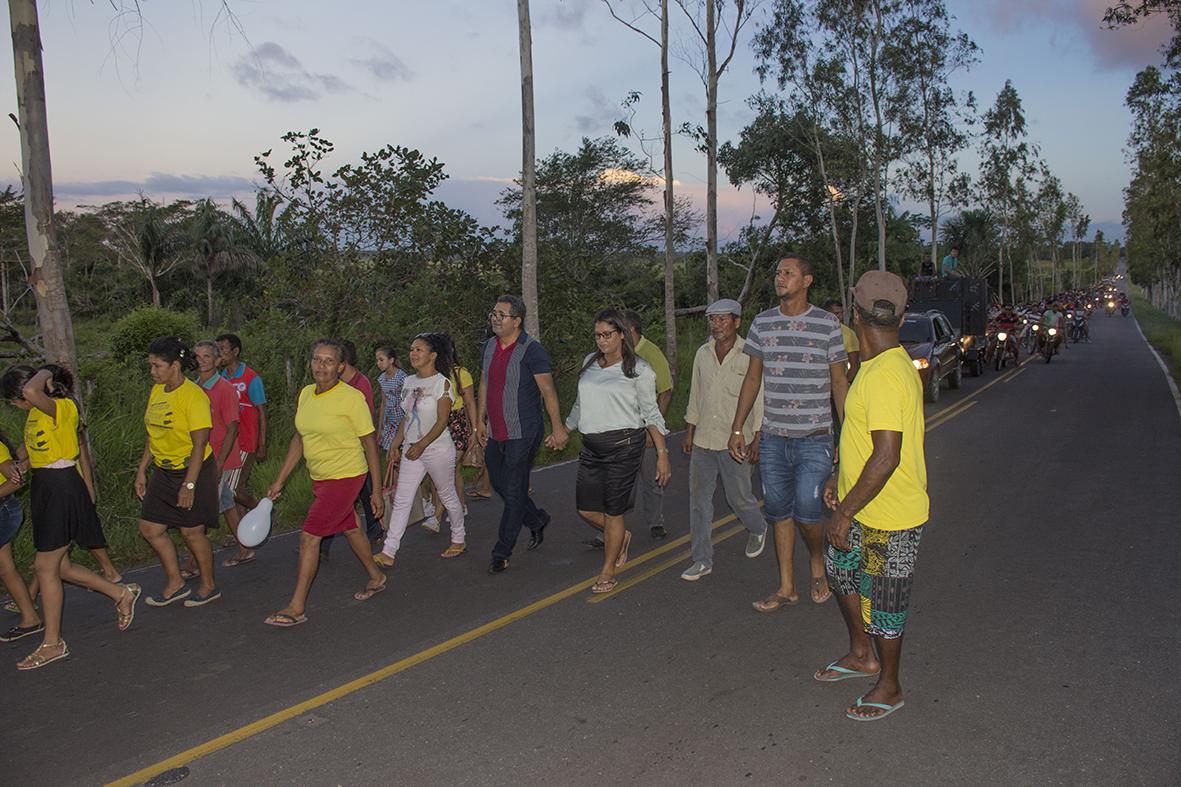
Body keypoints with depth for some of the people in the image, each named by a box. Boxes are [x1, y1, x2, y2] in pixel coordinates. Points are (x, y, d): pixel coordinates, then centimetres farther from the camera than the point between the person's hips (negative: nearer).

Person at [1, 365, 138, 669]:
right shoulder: (35, 412, 11)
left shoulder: (62, 407, -18)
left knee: (45, 567, -2)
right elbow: (29, 445, 27)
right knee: (58, 566, 13)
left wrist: (44, 375, -18)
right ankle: (121, 593, 27)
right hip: (44, 487, 10)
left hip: (62, 489, -9)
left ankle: (52, 643, 9)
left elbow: (32, 391, -39)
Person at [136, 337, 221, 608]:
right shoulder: (156, 391, 6)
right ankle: (175, 583, 24)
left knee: (191, 532, 2)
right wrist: (141, 471, 13)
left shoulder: (193, 395, -19)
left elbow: (199, 444, -21)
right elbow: (153, 436, 15)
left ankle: (209, 586, 21)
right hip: (164, 472, 8)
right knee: (149, 528, 8)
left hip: (194, 471, -8)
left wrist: (189, 485, -23)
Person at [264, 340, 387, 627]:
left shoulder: (352, 398, -16)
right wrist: (279, 481, 12)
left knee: (309, 537, -8)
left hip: (346, 476, -7)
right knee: (350, 529, 20)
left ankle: (297, 608, 1)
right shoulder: (306, 394, 3)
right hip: (319, 478, 7)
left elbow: (370, 445, -12)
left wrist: (377, 492, -11)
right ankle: (376, 578, 40)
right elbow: (299, 440, 13)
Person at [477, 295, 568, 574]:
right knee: (499, 485, 17)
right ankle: (537, 519, 41)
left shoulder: (531, 350, -14)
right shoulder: (489, 346, 7)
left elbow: (548, 390, -14)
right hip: (495, 435, 8)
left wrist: (557, 428, -15)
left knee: (514, 493, -2)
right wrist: (480, 421, 17)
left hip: (523, 434, -8)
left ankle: (501, 553, 8)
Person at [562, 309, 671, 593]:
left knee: (612, 512, 1)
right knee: (586, 509, 7)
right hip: (591, 447, 6)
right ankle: (621, 537, 37)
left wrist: (662, 454, -7)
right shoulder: (590, 362, 10)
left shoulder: (638, 369, -4)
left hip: (623, 445, -6)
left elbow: (651, 414, -3)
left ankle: (608, 573, 19)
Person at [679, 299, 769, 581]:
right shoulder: (703, 353, 7)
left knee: (739, 497, 5)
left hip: (735, 441, -5)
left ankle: (757, 529, 39)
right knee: (699, 499, 5)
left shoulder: (750, 355, -8)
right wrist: (689, 432, 13)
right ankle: (702, 560, 14)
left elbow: (759, 399, -7)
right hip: (703, 441, 5)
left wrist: (756, 439, -10)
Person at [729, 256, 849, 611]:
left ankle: (817, 561, 21)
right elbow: (753, 377, 11)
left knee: (806, 511, -11)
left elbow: (838, 381, 2)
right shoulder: (762, 322, 6)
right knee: (779, 512, 9)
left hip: (814, 438, -3)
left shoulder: (827, 323, -2)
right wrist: (737, 428, 9)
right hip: (772, 438, 4)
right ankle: (786, 588, 21)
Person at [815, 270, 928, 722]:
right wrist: (840, 477, 20)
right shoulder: (890, 365, 6)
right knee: (839, 568, 25)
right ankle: (862, 655, 44)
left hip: (889, 516, -10)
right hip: (865, 507, 10)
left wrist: (845, 512, -24)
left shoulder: (884, 376, -27)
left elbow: (887, 456, -31)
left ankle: (889, 688, 30)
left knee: (882, 602, 8)